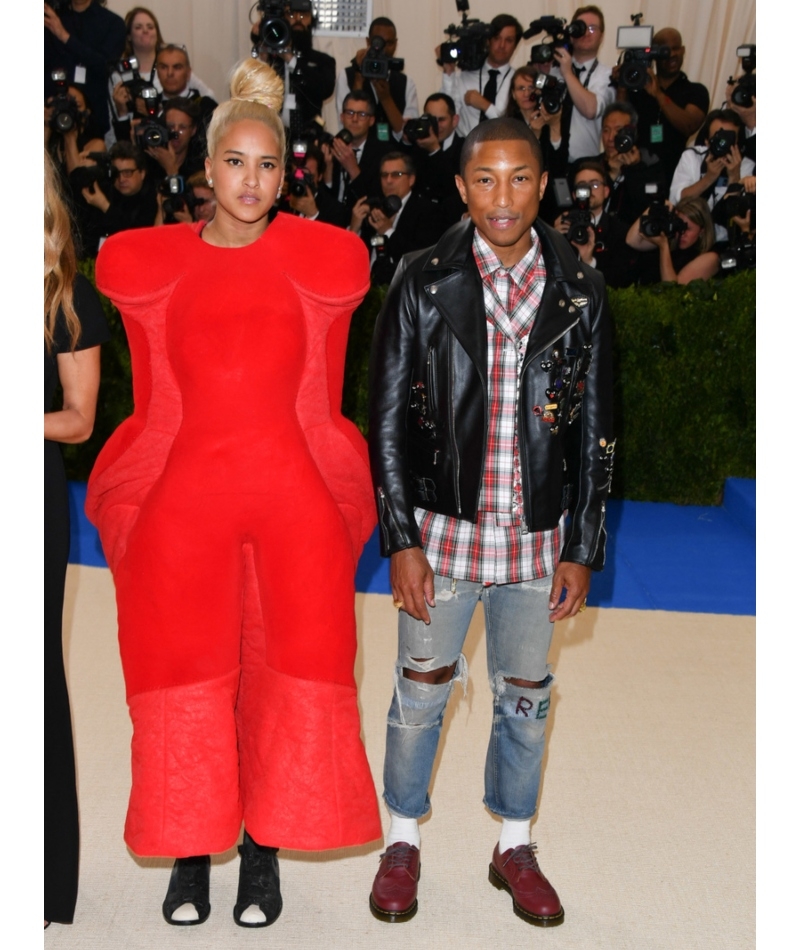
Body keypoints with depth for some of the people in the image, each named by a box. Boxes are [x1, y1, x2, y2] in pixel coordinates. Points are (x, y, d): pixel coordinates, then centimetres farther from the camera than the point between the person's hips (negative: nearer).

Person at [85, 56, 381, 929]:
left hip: (294, 496, 0)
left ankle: (264, 850, 17)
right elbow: (155, 403, 13)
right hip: (180, 497, 1)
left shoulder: (324, 262, 5)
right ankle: (190, 851, 19)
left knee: (292, 674, 0)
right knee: (182, 676, 3)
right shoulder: (148, 264, 7)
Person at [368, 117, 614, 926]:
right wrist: (401, 539, -9)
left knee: (525, 698, 15)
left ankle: (515, 847, 35)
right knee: (421, 690, 10)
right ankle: (402, 840, 32)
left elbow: (595, 430, 4)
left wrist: (582, 548, 1)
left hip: (538, 536, 2)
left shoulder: (579, 291, 0)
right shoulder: (423, 283, -5)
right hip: (445, 527, -1)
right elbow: (387, 420, -4)